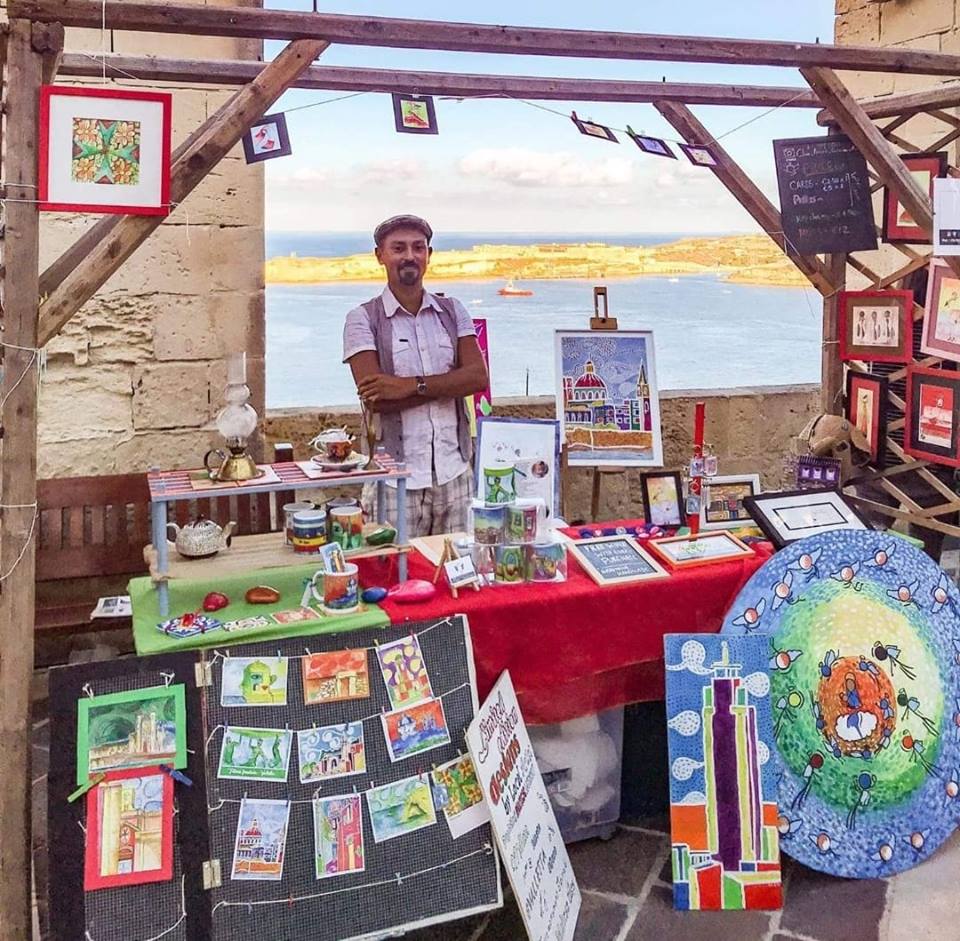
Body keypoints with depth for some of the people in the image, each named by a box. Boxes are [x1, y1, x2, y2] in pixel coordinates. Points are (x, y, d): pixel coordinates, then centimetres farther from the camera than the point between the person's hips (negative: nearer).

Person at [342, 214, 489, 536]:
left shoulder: (452, 311, 10)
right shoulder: (363, 319, -1)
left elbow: (479, 376, -4)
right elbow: (375, 399, -13)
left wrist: (412, 385, -15)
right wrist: (450, 383, -10)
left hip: (455, 471, 3)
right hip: (395, 479, -3)